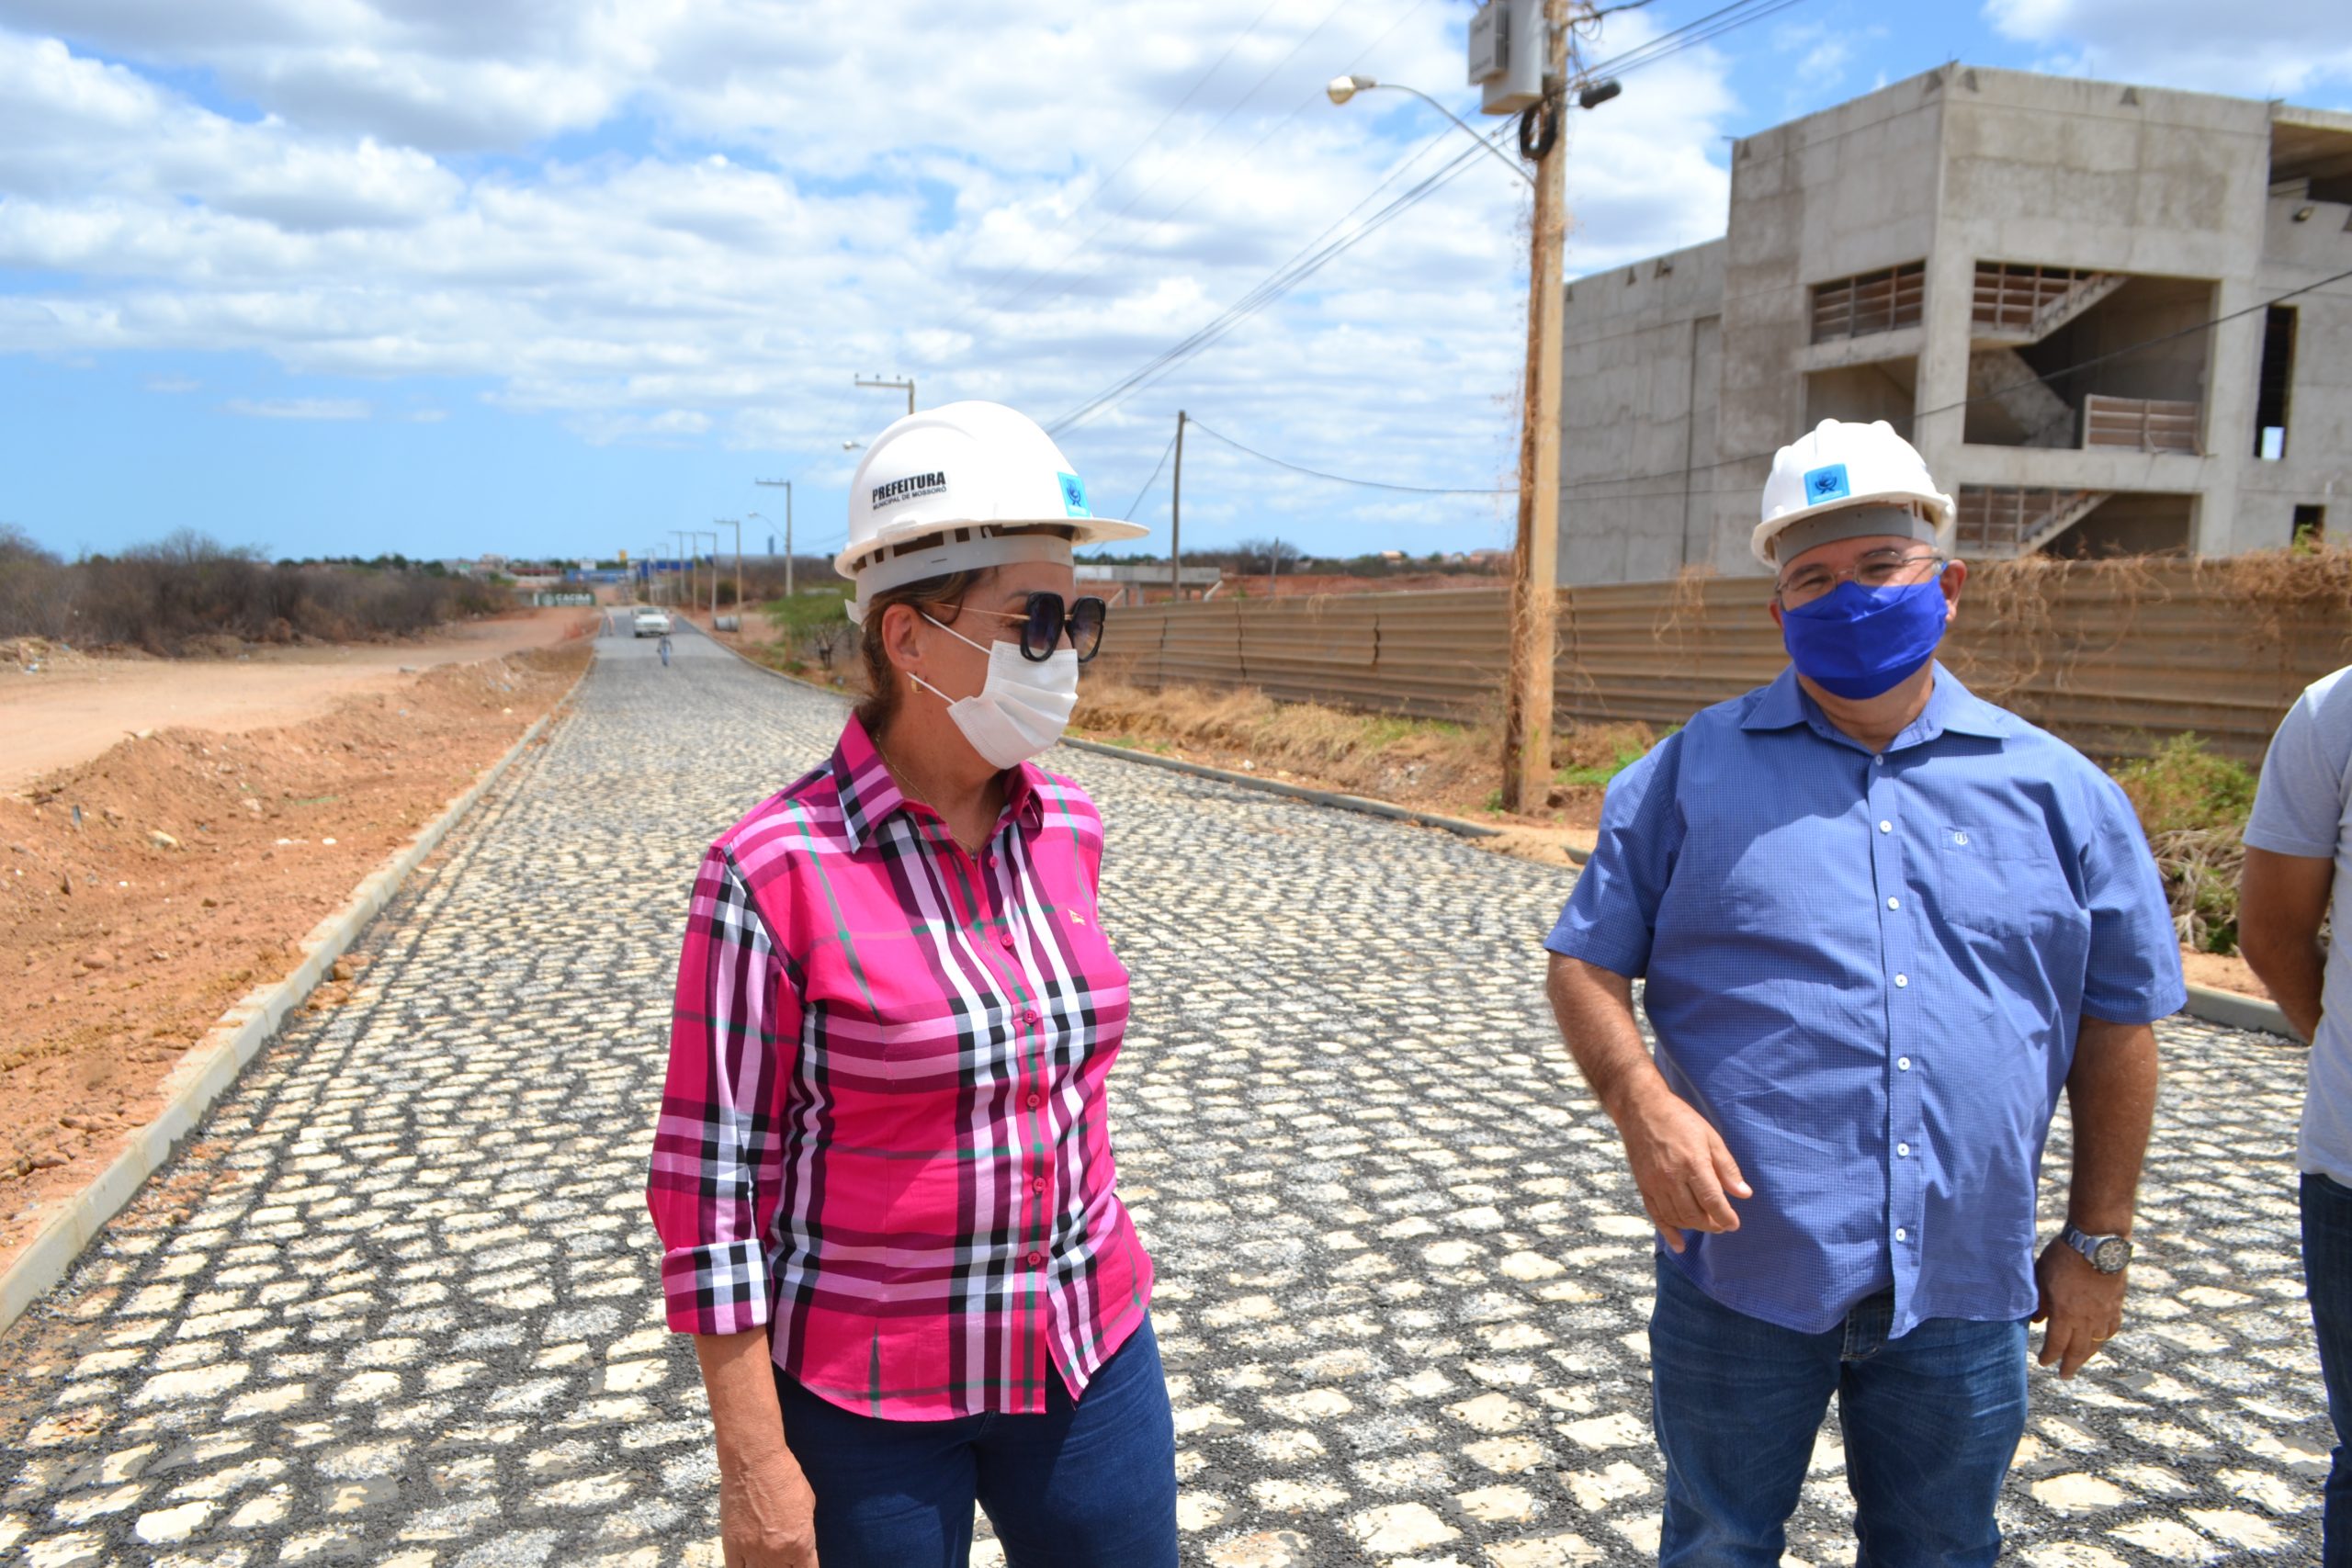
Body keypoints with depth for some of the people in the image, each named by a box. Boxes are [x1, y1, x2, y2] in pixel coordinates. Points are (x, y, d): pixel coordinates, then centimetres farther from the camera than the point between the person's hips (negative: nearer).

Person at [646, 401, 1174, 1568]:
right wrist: (752, 1459, -10)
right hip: (867, 1395, -4)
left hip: (1089, 1355, 5)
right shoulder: (774, 872, -18)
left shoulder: (1067, 828, -2)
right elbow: (709, 1177, -14)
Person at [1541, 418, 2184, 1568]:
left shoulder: (2059, 790, 3)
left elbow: (2117, 1018, 9)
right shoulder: (1692, 771, -2)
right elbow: (1586, 961, -2)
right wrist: (1643, 1102, -20)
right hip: (1741, 1266, -1)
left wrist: (2099, 1240, 9)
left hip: (1962, 1285, 2)